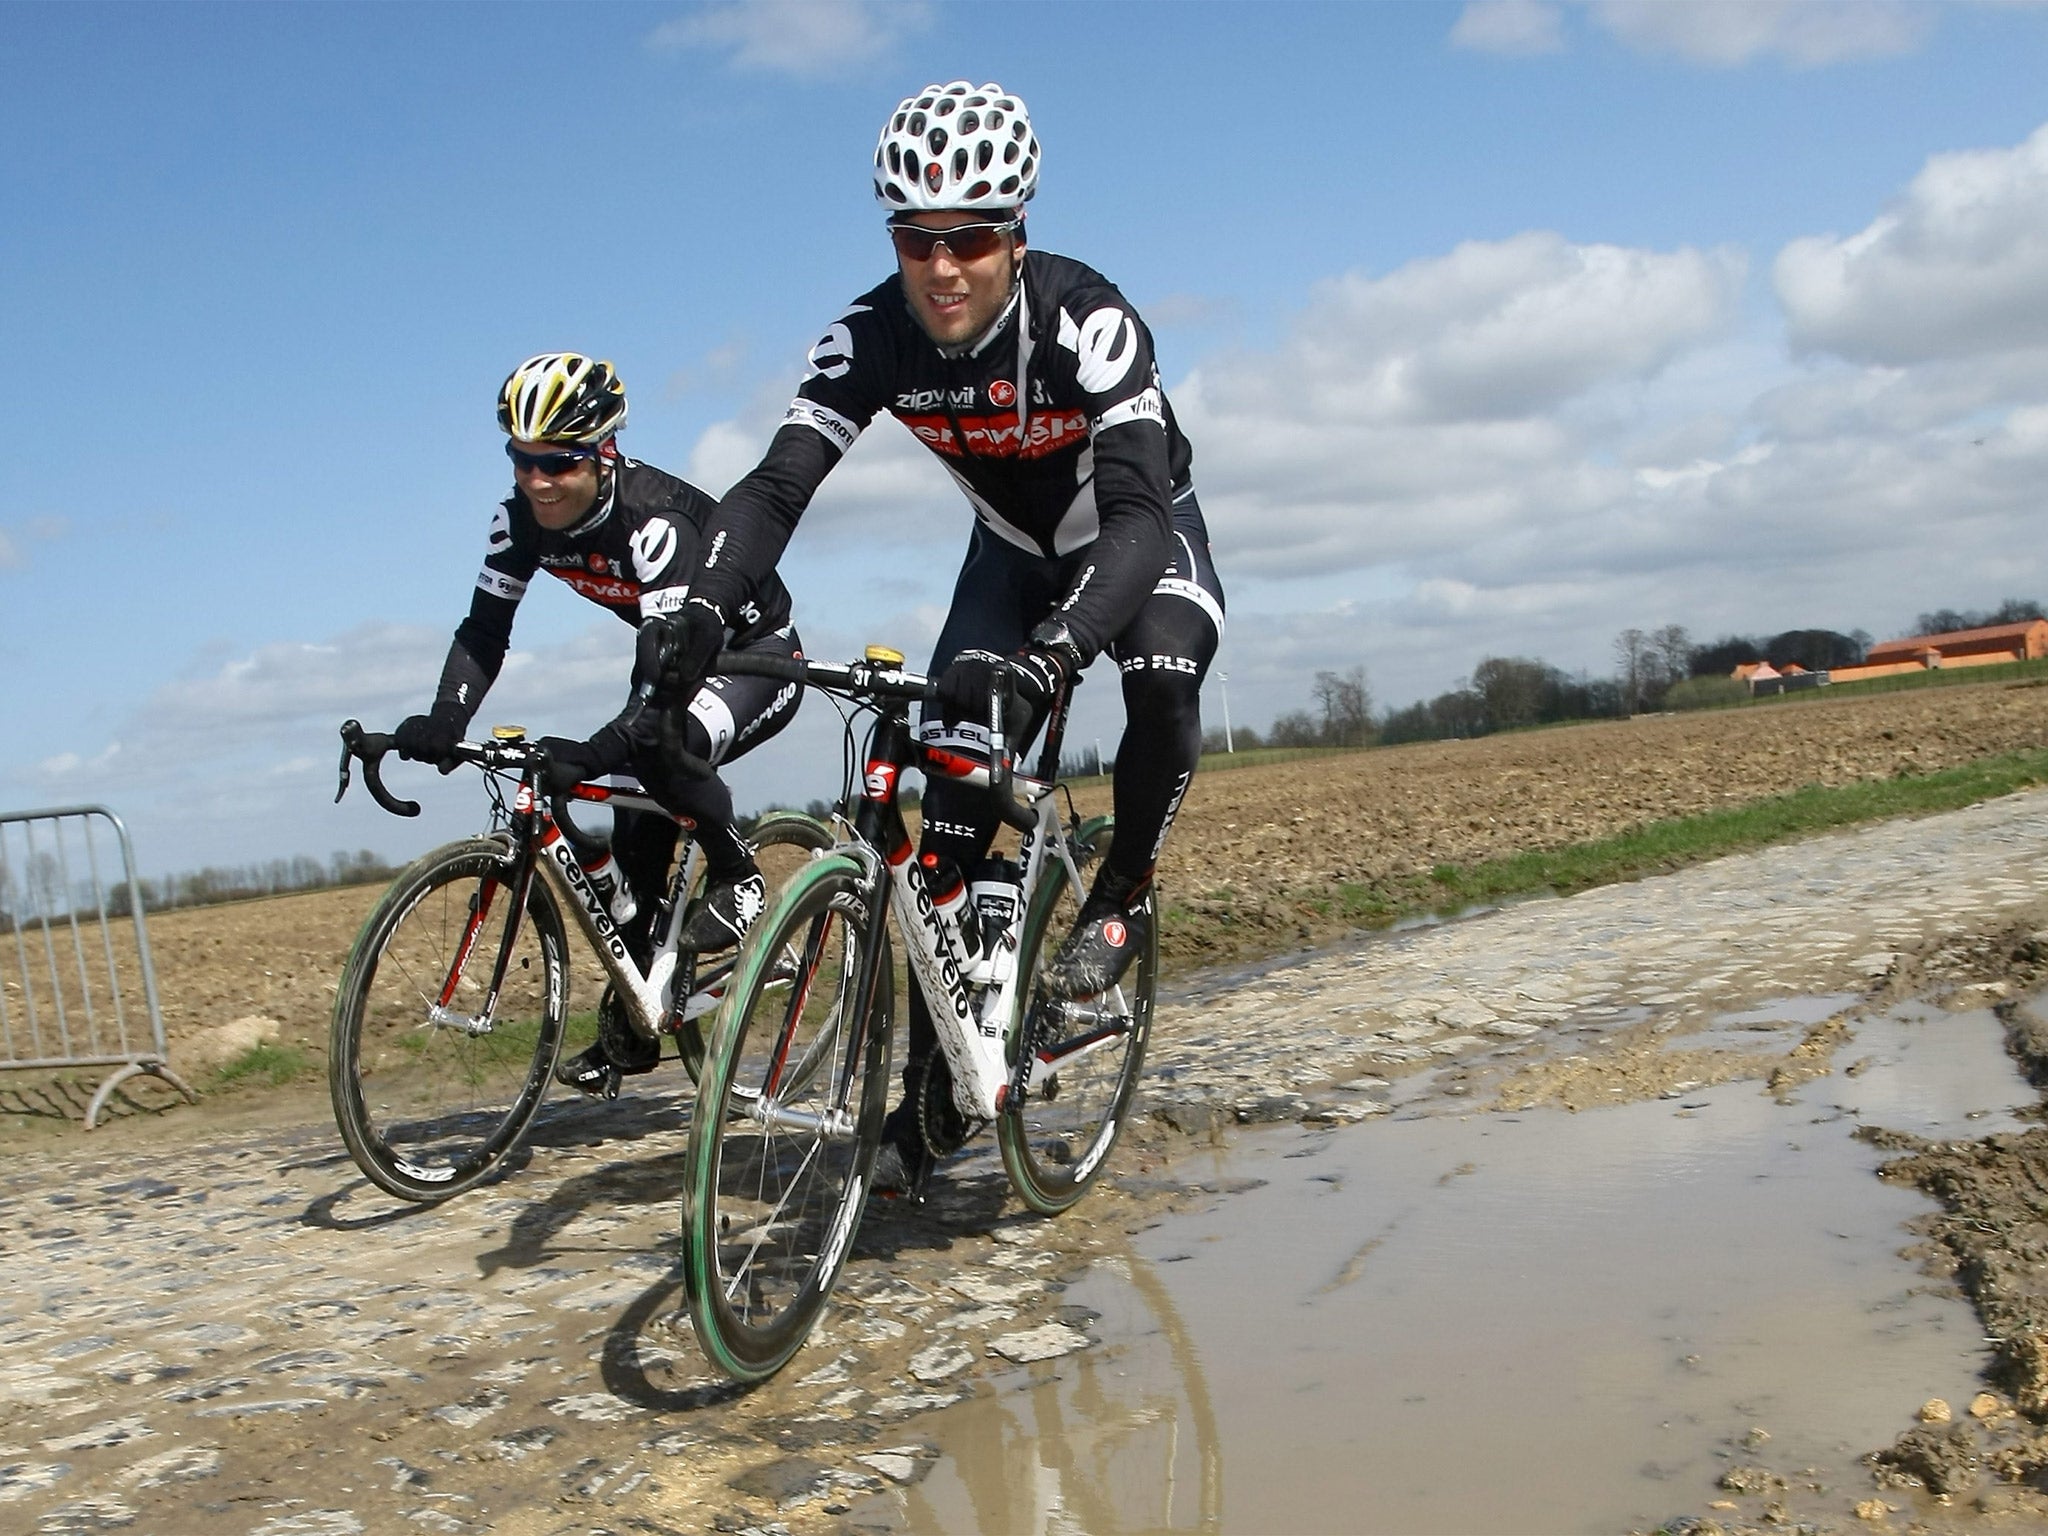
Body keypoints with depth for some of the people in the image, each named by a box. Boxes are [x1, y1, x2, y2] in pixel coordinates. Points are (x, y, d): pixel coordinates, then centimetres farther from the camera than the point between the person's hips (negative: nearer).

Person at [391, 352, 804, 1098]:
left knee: (664, 746, -35)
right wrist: (443, 722, -32)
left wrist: (595, 753, -57)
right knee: (638, 826, -1)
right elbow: (484, 629, -15)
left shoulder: (653, 518, -35)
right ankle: (629, 1022, 12)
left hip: (757, 650, -7)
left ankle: (738, 881, -9)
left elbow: (667, 662, -43)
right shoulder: (522, 519, -14)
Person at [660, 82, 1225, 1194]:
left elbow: (1137, 514, -46)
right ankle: (934, 1083, 1)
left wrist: (1048, 655, -63)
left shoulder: (1086, 319, -35)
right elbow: (777, 485, -31)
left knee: (1163, 679, -36)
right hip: (1014, 549, 3)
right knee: (953, 787, -9)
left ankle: (1122, 895, -7)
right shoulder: (872, 338, -24)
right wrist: (702, 607, -51)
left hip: (1141, 532, -3)